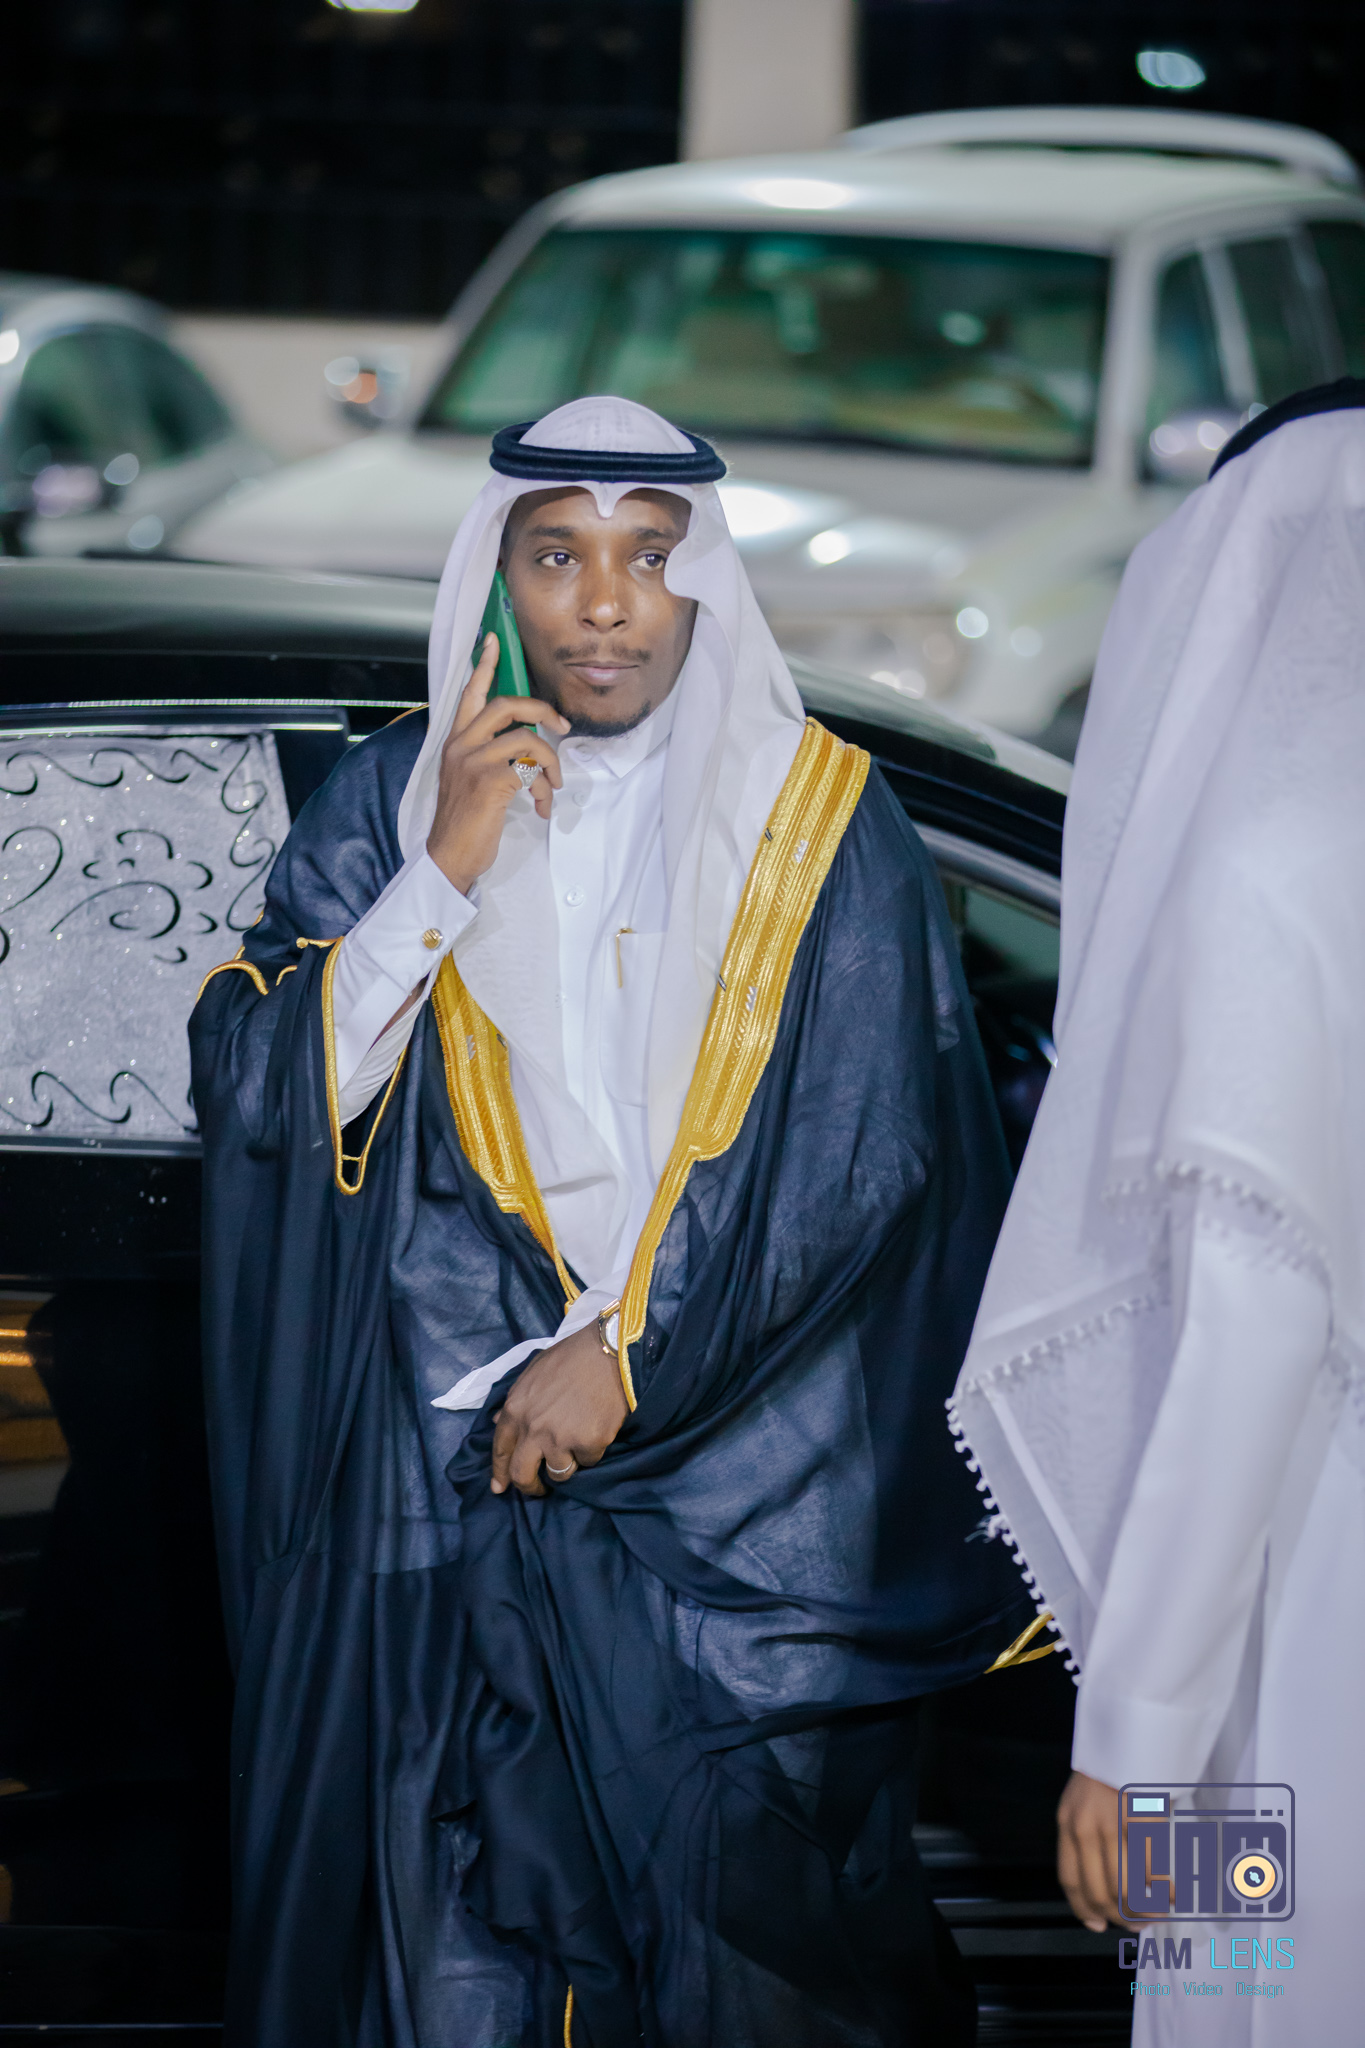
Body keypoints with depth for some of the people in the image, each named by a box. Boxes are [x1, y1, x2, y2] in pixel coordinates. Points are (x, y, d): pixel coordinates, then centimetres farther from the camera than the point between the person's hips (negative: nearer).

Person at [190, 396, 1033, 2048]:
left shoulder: (820, 822, 1)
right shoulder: (392, 800, 6)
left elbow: (862, 1155, -4)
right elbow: (253, 1092, -2)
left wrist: (632, 1352, -9)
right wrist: (444, 870, -12)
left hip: (736, 1466, -1)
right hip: (448, 1477, 1)